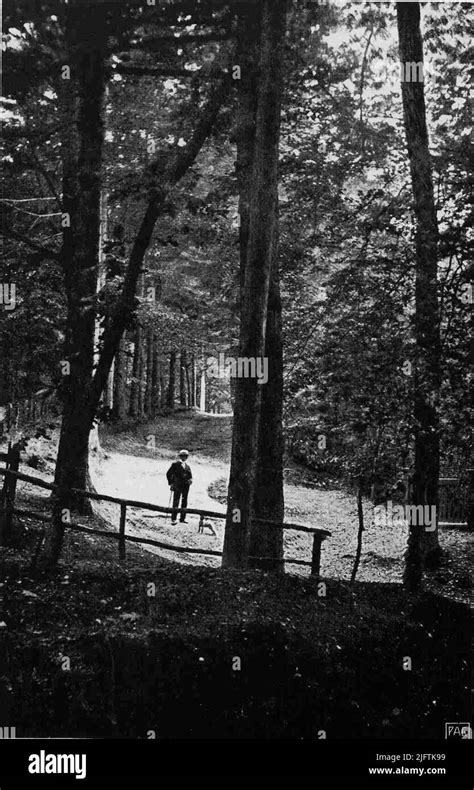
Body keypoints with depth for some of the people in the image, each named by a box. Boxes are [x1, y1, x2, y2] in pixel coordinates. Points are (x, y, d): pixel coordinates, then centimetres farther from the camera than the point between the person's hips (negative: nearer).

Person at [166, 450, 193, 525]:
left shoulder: (187, 466, 15)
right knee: (176, 501, -9)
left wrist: (190, 479, -5)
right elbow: (168, 474, 2)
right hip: (177, 486, -5)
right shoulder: (175, 464, 2)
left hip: (186, 486, 5)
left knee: (184, 502, 6)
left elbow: (190, 475, 18)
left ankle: (182, 518, 13)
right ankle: (173, 519, -9)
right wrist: (171, 483, -6)